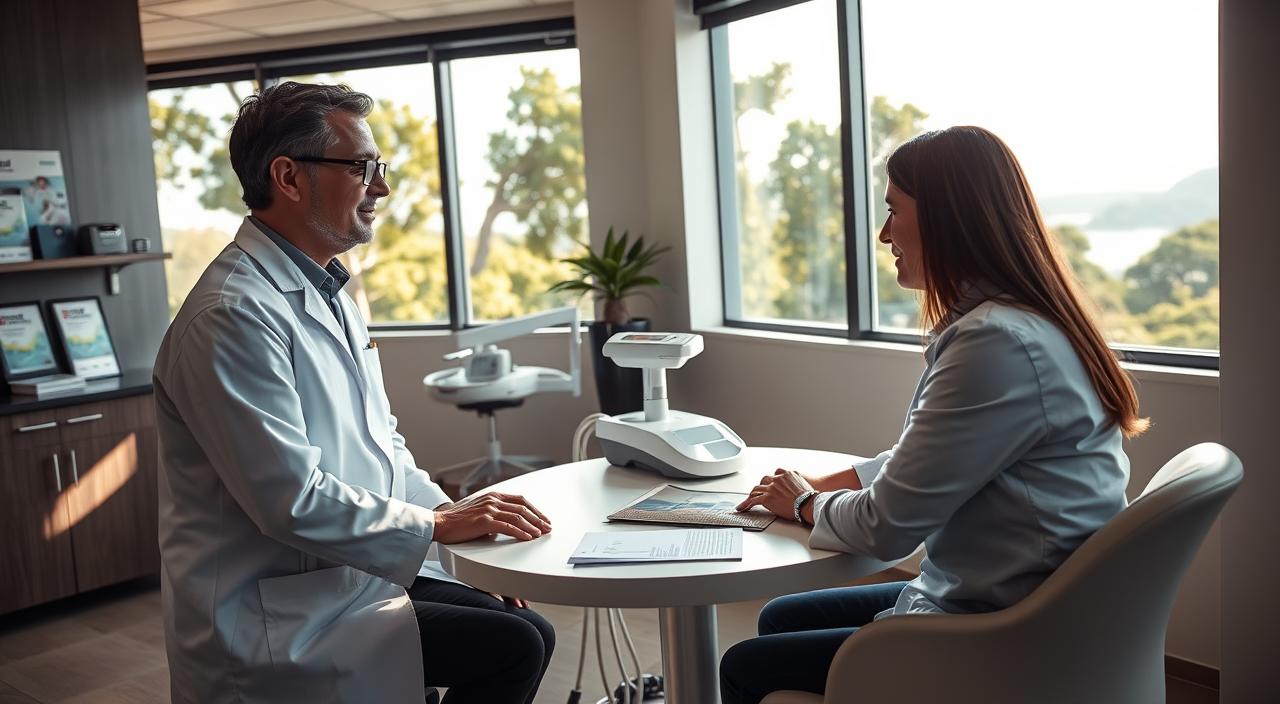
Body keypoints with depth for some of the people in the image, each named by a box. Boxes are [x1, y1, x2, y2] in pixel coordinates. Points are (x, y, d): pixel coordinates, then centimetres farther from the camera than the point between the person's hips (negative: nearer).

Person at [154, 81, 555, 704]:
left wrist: (458, 513, 2)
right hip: (271, 624, -9)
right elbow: (293, 501, -24)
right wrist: (438, 524, -15)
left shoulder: (330, 295, 12)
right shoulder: (234, 315, -20)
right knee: (509, 649, -17)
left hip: (354, 575, 9)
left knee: (530, 632, 2)